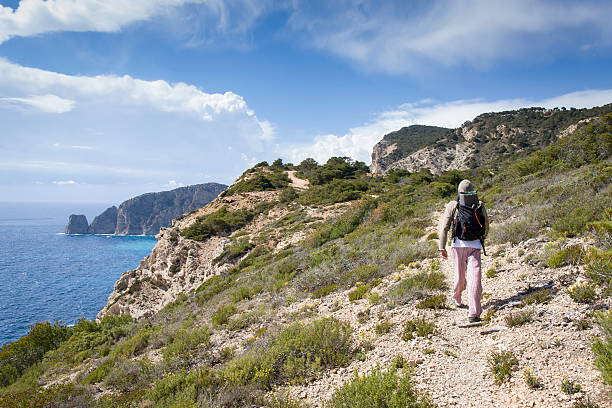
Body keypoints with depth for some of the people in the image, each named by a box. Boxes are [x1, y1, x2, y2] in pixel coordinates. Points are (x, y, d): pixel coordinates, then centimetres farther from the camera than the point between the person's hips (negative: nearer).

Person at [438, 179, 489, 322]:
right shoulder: (453, 206, -1)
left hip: (474, 246, 1)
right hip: (458, 244, -1)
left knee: (475, 276, 1)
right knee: (460, 277, -1)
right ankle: (457, 298, 21)